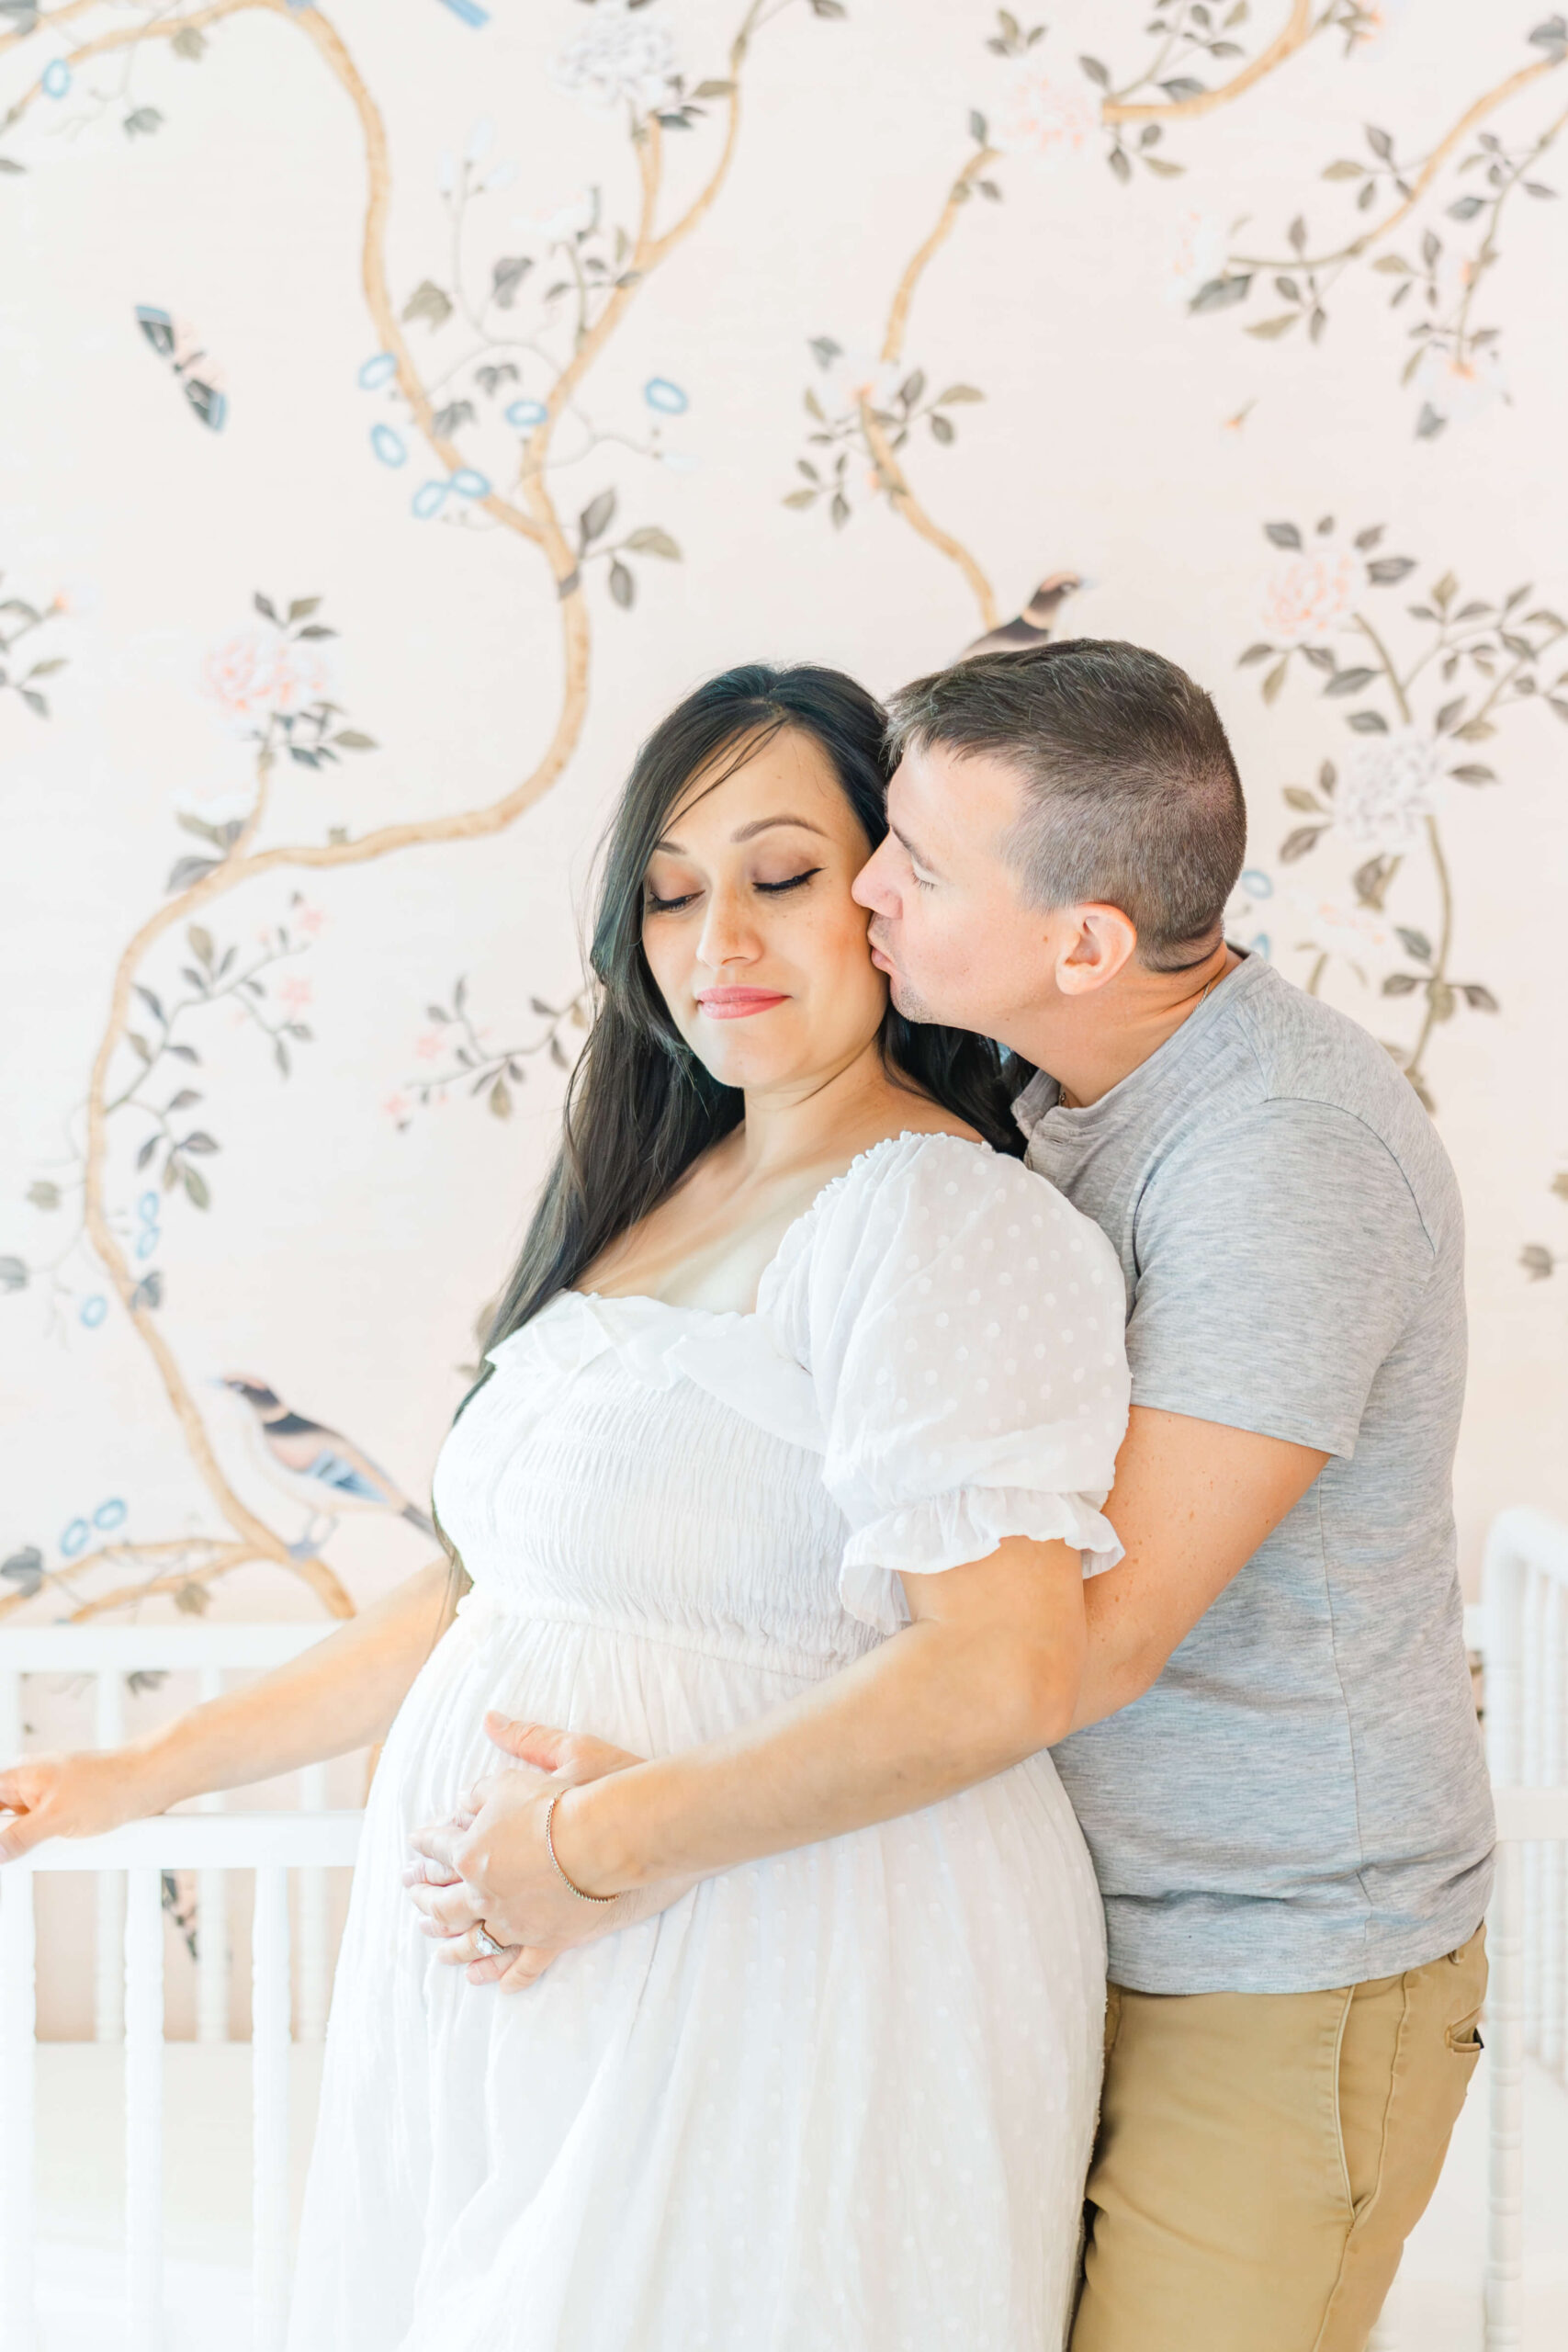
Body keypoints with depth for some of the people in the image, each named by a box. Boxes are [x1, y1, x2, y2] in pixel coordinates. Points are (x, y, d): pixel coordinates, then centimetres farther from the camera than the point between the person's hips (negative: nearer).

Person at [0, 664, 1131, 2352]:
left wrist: (598, 1838, -20)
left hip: (791, 1990, -7)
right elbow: (500, 1592, 17)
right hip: (531, 1985, 8)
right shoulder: (651, 1202, 13)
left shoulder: (946, 1215, -13)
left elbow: (1002, 1669, -23)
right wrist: (148, 1773, 15)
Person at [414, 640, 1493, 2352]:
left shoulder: (1286, 1154, -25)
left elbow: (1096, 1632, -29)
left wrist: (631, 1843, -28)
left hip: (1278, 1983, -8)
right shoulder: (1055, 1095, 4)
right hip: (1088, 1927, 8)